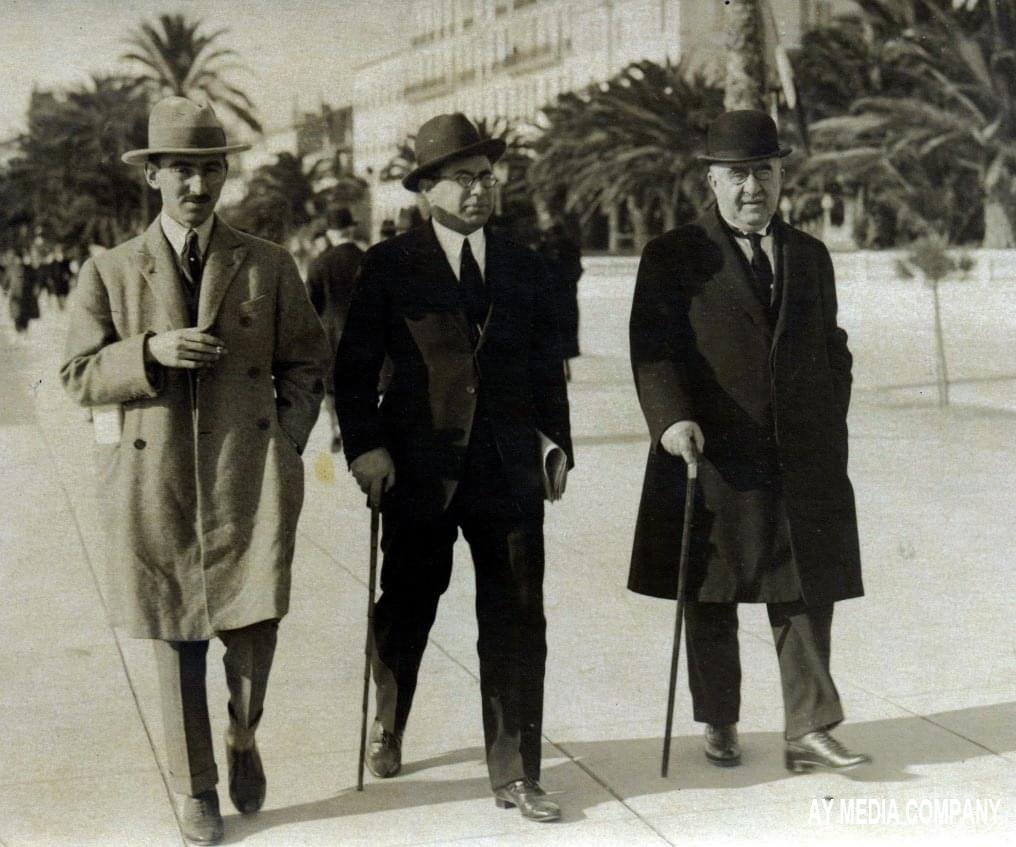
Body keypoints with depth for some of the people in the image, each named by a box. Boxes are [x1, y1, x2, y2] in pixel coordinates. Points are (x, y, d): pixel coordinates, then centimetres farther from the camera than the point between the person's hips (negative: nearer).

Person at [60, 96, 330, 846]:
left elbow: (305, 362, 12)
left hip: (250, 478, 0)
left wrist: (288, 441, -1)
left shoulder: (270, 267, 8)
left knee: (254, 626, -8)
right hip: (156, 483, 0)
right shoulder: (110, 272, 7)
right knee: (177, 644, 8)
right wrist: (150, 352, -14)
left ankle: (244, 736, 26)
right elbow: (81, 376, 3)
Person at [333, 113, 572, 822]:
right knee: (406, 610, 13)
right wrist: (364, 445, -11)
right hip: (419, 470, -2)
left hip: (509, 471, 2)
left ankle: (515, 774, 9)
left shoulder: (524, 267, 11)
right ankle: (388, 728, 40)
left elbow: (547, 366, 15)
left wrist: (557, 441, 7)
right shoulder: (389, 265, 0)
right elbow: (355, 366, -2)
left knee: (517, 622, 0)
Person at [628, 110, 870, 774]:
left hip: (805, 462, 3)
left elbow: (833, 351, 19)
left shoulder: (810, 257, 14)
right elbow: (652, 349, -8)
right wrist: (672, 418, -23)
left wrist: (830, 430, 8)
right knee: (710, 603, 7)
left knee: (808, 598, 0)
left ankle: (809, 731, 6)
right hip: (712, 458, -3)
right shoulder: (673, 257, 1)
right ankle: (719, 725, 23)